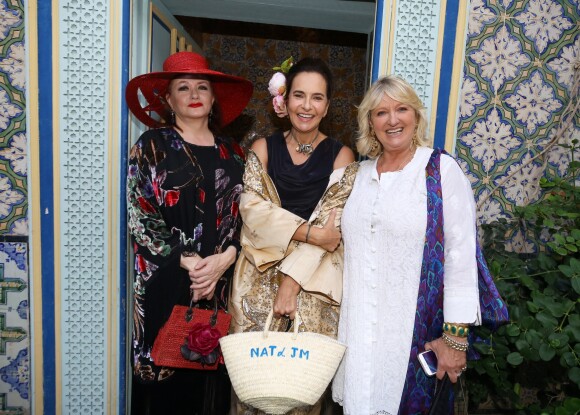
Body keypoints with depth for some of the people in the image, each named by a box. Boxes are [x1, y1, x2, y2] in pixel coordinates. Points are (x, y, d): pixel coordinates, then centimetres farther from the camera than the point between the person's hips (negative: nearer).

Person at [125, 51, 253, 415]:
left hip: (222, 283, 3)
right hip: (165, 282, -2)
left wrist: (225, 258, -11)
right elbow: (138, 216, -5)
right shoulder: (152, 146, 2)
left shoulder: (231, 153, 10)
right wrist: (186, 260, -14)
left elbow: (242, 216, 7)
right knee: (165, 370, 5)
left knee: (212, 368, 8)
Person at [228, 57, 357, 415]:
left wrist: (292, 279, -15)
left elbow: (331, 224, -7)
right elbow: (253, 207, -7)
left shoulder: (342, 156, 0)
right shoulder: (263, 149, 5)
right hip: (260, 274, 1)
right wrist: (308, 232, -18)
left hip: (313, 282, -1)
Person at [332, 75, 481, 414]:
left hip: (416, 323, -4)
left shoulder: (443, 170, -7)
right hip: (360, 323, 5)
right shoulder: (363, 173, 9)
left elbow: (461, 255, -10)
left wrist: (456, 336, -12)